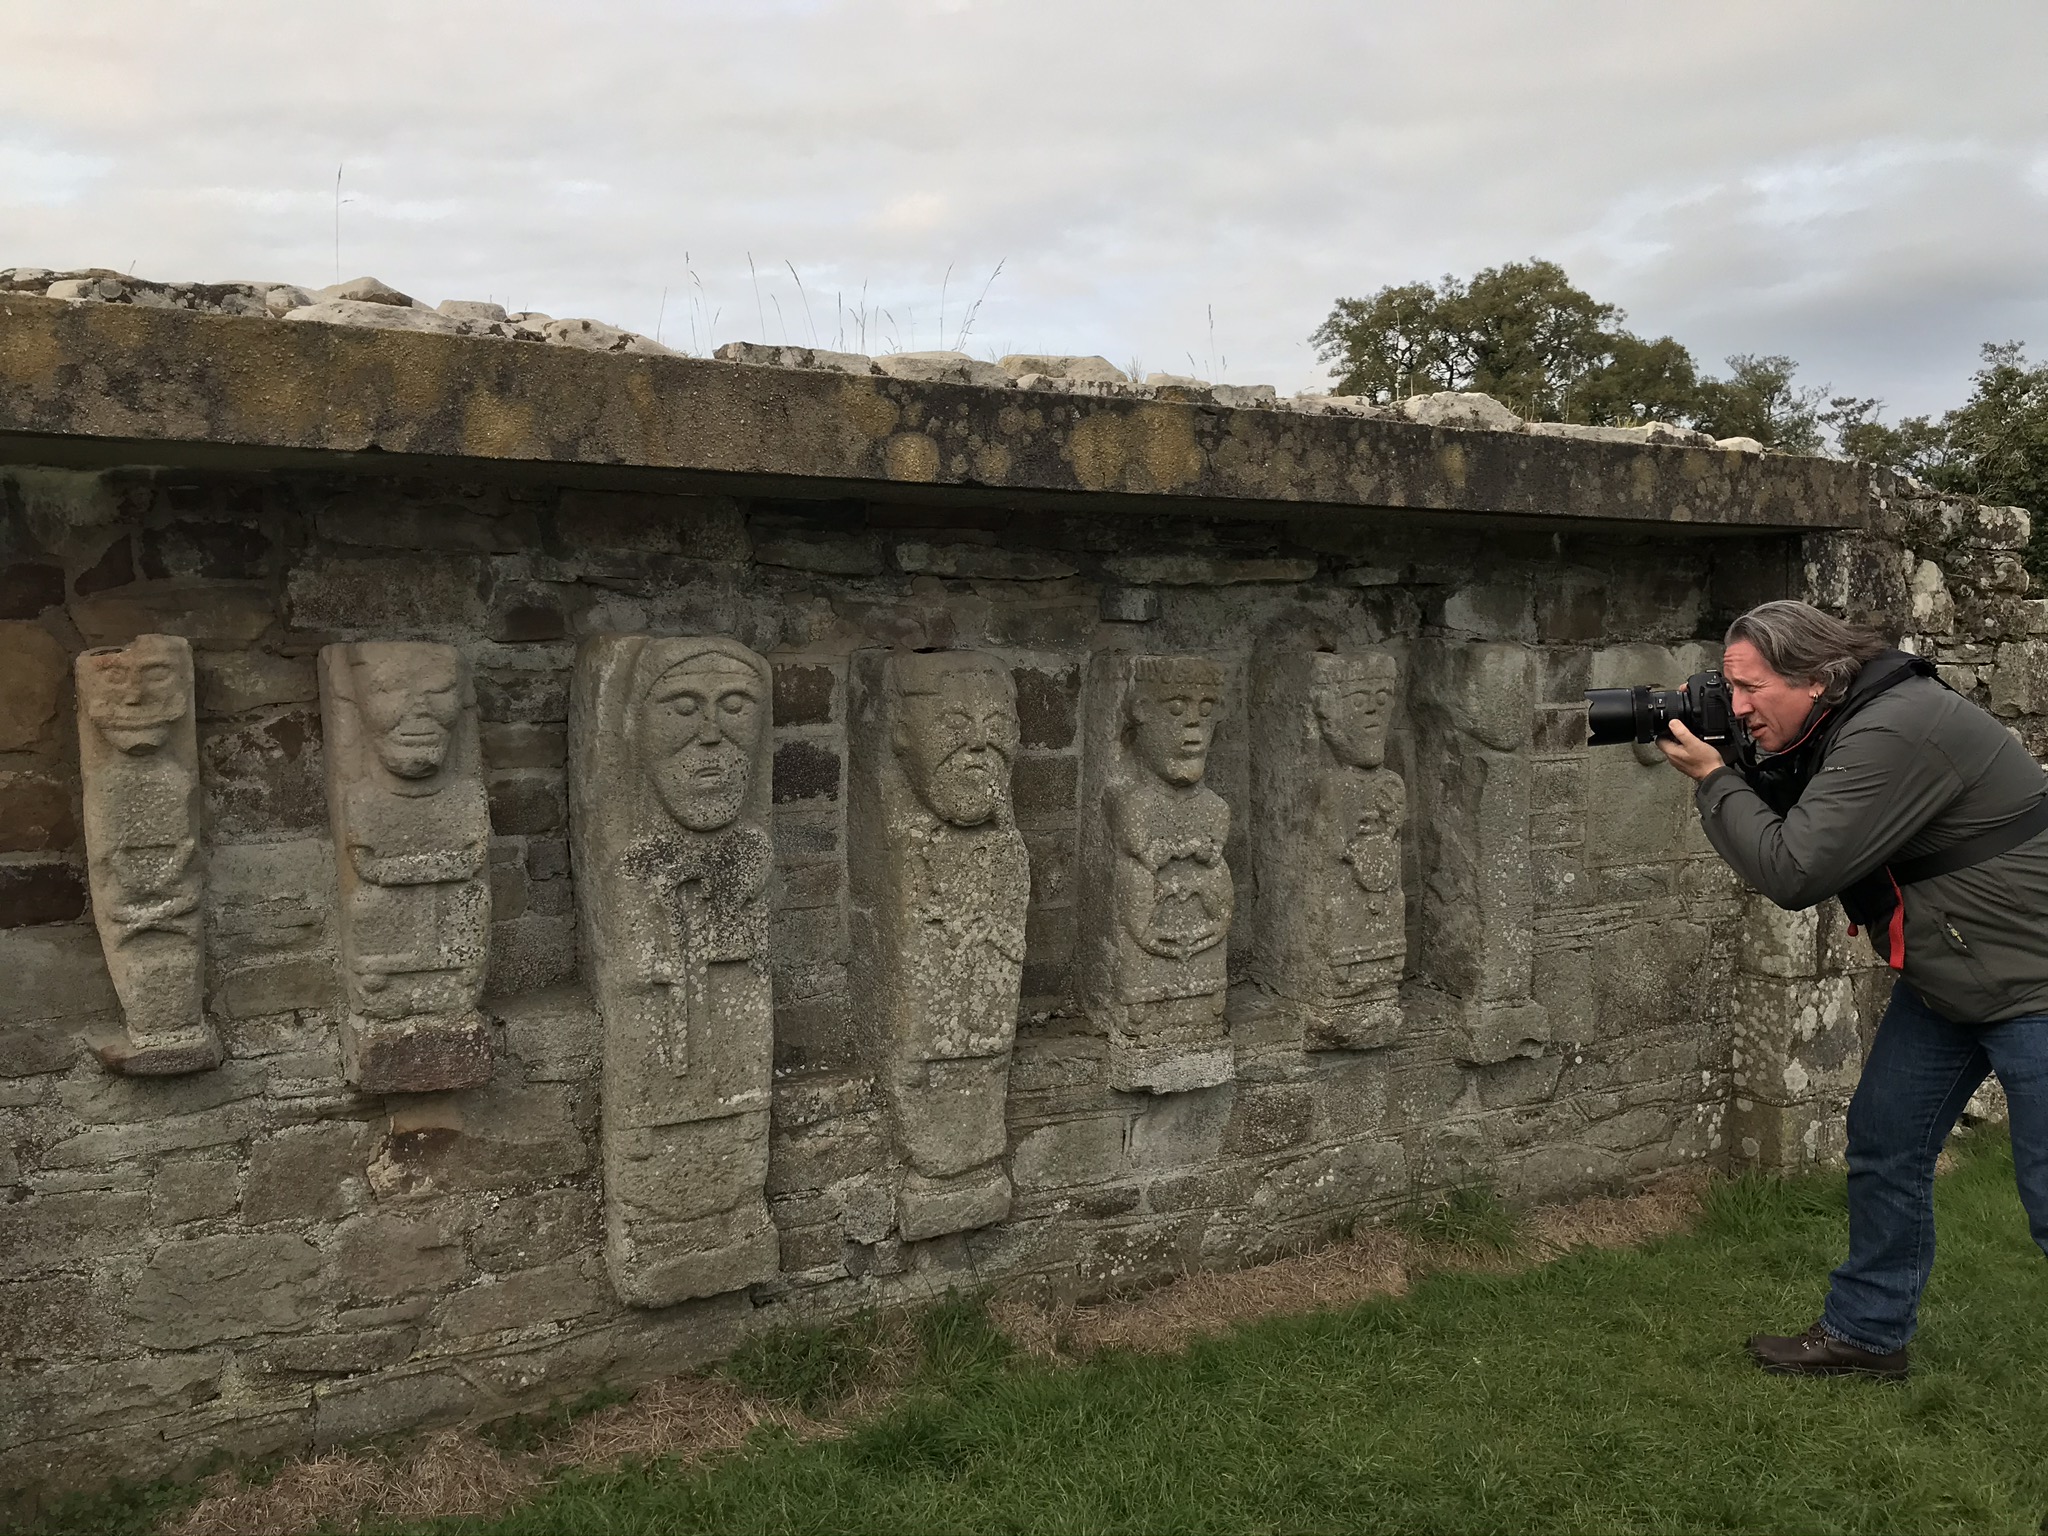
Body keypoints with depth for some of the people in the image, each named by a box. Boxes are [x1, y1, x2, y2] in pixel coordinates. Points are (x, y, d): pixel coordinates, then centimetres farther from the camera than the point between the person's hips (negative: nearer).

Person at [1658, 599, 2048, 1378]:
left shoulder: (1893, 734, -28)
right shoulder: (1830, 729, 2)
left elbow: (1792, 871, -28)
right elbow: (1783, 829, 9)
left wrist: (1712, 778, -18)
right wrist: (1737, 767, -6)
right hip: (1944, 980, 10)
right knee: (1885, 1142, 13)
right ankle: (1867, 1333, 26)